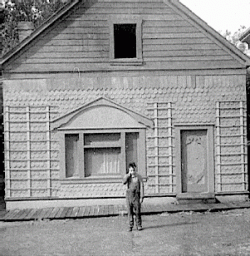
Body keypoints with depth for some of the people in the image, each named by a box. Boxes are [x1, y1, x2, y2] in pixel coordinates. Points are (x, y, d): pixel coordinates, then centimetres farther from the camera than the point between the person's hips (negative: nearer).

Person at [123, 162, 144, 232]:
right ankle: (130, 226, 8)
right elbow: (124, 182, -14)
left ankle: (139, 225, 9)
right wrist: (129, 174, -14)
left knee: (137, 211, -2)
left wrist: (141, 197, -5)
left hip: (136, 195, -2)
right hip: (129, 195, 2)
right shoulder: (127, 176, 6)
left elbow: (142, 187, -1)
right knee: (130, 211, 2)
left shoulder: (138, 176, -1)